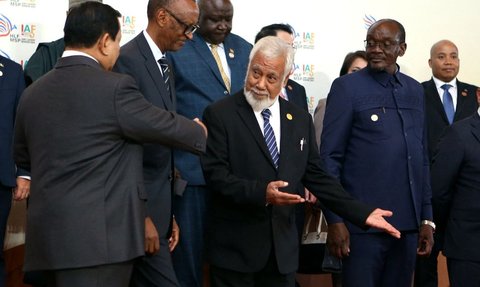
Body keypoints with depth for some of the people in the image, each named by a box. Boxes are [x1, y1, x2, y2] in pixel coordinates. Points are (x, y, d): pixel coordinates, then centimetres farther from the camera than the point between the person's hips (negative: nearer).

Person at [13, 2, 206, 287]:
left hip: (48, 235, 7)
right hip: (100, 237, -7)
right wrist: (200, 132, 20)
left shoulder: (32, 93, 8)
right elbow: (167, 126, 0)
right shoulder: (114, 88, -12)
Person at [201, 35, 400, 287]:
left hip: (283, 249, 4)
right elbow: (215, 173, -13)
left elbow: (316, 176, 10)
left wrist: (362, 214, 2)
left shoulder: (300, 119, 9)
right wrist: (261, 193, -27)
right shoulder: (220, 114, -6)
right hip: (235, 247, -4)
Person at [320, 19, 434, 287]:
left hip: (408, 223, 5)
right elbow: (330, 158, -6)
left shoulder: (415, 90, 11)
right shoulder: (347, 87, -4)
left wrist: (427, 217, 10)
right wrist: (335, 219, -11)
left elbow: (422, 158, 14)